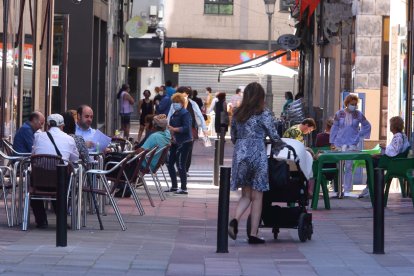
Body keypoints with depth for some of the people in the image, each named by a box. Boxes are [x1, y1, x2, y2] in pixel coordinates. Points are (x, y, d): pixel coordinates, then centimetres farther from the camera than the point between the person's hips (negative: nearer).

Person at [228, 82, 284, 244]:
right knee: (257, 197, 4)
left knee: (246, 195, 14)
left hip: (240, 156, 4)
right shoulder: (264, 114, -5)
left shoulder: (237, 114, 9)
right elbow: (274, 137, -2)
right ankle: (253, 234, 4)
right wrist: (280, 142, 20)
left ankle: (235, 220, -13)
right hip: (257, 156, -4)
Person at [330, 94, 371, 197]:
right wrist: (332, 142, 7)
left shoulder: (358, 114, 3)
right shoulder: (339, 114, 3)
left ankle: (347, 190, -2)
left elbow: (367, 126, 15)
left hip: (352, 144, -1)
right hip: (339, 144, 1)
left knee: (348, 167, -4)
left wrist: (359, 136, 7)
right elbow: (334, 128, 9)